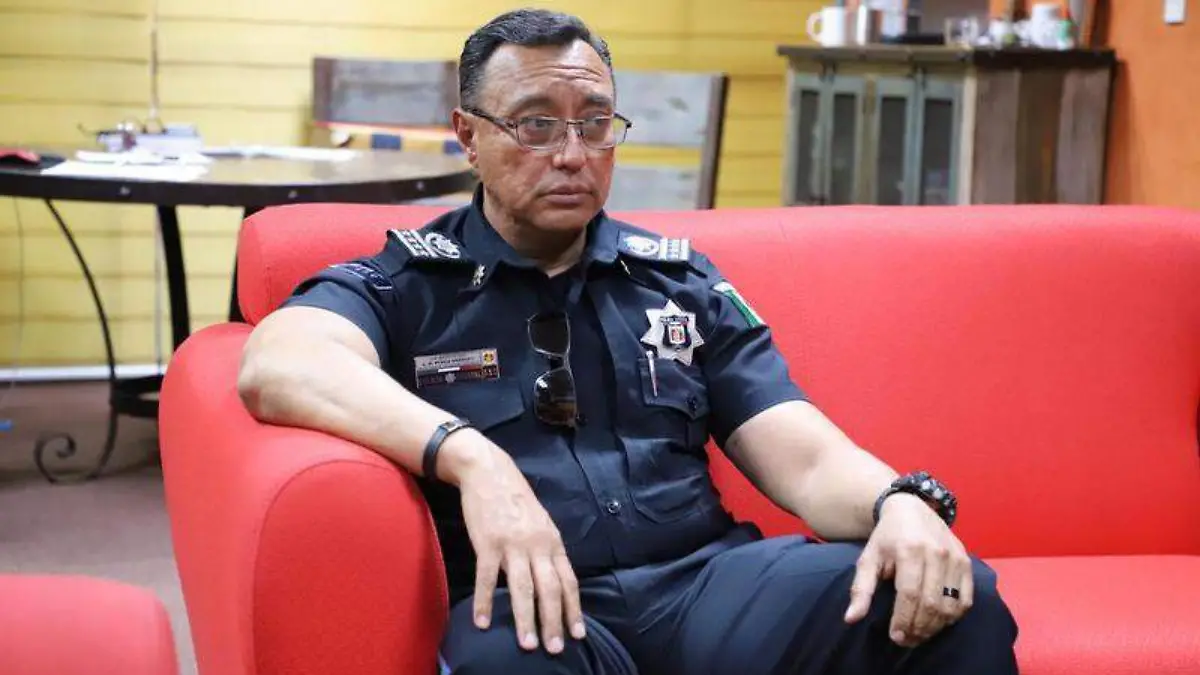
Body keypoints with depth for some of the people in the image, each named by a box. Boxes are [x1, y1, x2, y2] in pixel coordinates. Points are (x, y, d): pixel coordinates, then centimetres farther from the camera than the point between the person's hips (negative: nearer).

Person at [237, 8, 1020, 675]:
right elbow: (276, 366, -15)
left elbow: (804, 457, 10)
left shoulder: (680, 279, 19)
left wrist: (899, 502, -14)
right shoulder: (402, 284, 8)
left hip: (707, 582, 4)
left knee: (954, 596, -22)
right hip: (538, 606, -3)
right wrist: (470, 457, -30)